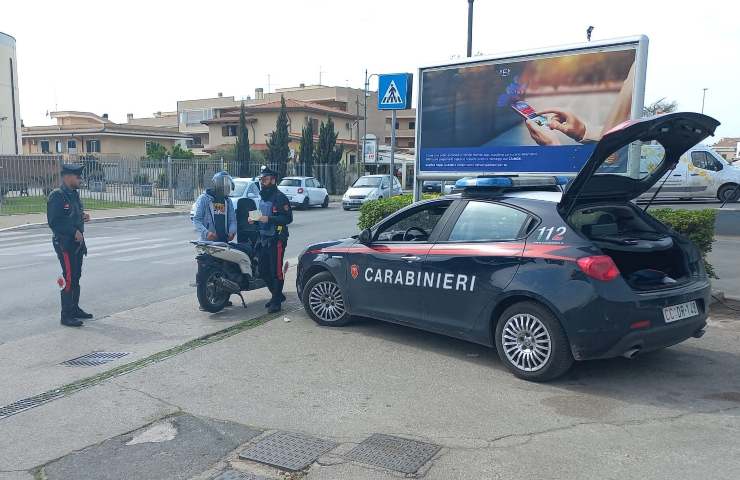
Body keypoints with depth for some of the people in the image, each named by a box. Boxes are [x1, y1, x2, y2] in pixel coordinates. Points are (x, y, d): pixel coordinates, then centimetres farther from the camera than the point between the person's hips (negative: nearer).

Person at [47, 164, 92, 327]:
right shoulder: (57, 196, -15)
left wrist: (83, 216, 5)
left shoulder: (74, 194, 13)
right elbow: (54, 222, -19)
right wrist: (74, 232, -21)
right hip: (64, 243, -9)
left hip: (77, 242, 9)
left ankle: (75, 309, 27)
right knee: (68, 279, -6)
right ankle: (66, 315, 0)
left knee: (76, 277, 16)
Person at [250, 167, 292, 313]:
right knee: (263, 271, 12)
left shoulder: (280, 197, -11)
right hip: (264, 239, 9)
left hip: (277, 239, -9)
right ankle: (277, 295, 28)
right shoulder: (262, 197, 18)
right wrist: (255, 219, 9)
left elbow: (288, 218, -18)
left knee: (276, 271, -5)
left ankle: (276, 301, 5)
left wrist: (269, 219, -25)